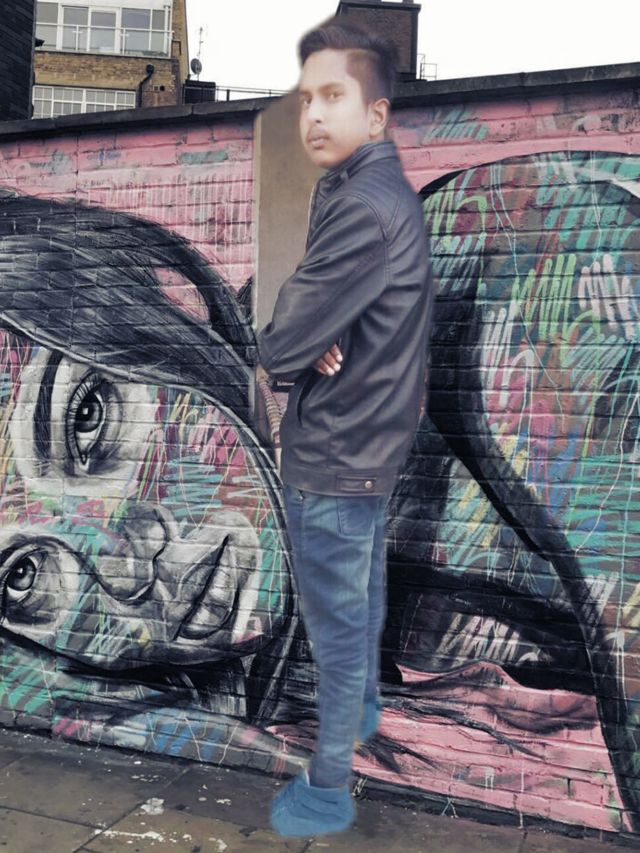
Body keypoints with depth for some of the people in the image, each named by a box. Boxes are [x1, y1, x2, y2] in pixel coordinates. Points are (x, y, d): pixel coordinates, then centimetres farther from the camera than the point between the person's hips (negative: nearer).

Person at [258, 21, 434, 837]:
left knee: (336, 622, 6)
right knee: (362, 592, 26)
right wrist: (315, 344, -11)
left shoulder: (360, 207, -24)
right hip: (370, 437, 10)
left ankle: (328, 788, 25)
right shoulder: (385, 191, 8)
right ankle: (364, 702, 49)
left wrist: (295, 345, -5)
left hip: (329, 455, -10)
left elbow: (278, 348, -25)